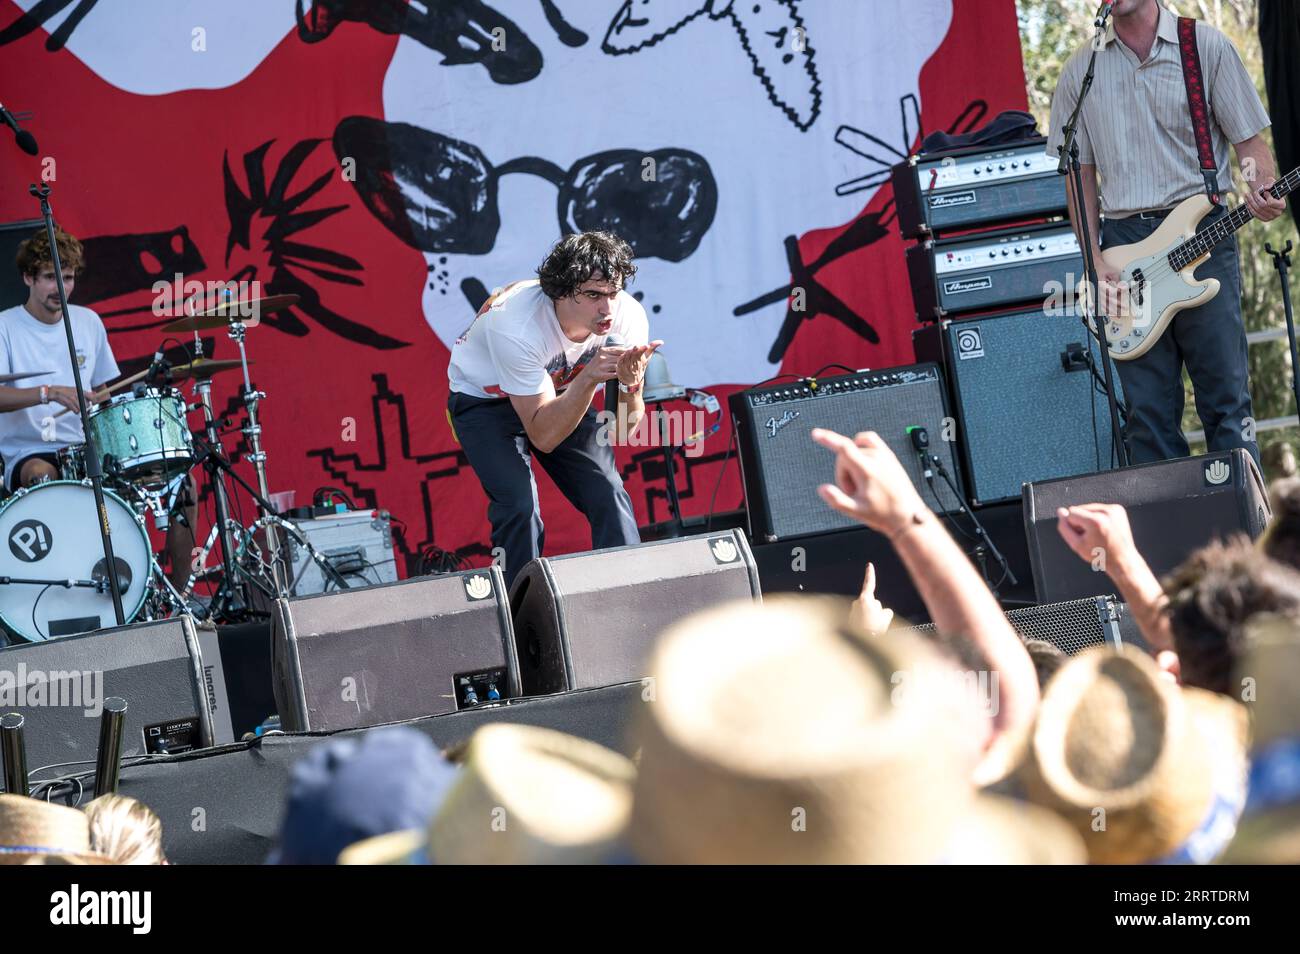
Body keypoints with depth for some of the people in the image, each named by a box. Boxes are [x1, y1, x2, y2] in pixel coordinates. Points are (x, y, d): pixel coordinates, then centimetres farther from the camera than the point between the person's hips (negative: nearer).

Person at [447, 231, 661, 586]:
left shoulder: (628, 317, -26)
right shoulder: (518, 326, -39)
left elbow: (623, 430, -19)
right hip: (485, 397, -4)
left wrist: (630, 383, -40)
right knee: (519, 507, -22)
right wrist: (588, 378, -47)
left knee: (609, 496, -11)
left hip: (562, 393, 4)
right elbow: (544, 436, -35)